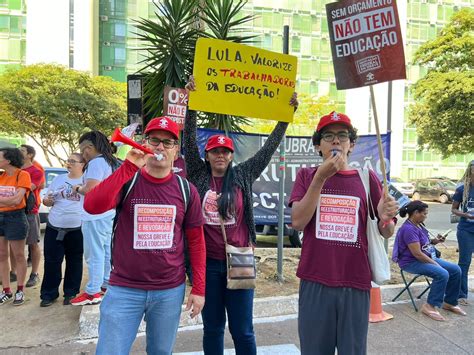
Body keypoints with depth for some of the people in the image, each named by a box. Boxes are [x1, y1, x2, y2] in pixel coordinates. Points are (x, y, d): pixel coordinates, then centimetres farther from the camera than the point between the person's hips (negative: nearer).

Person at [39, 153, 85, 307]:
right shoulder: (58, 179, 10)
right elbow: (47, 201, 15)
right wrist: (47, 200, -8)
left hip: (77, 228, -3)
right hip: (54, 227, 3)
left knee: (74, 261, 8)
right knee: (51, 261, 4)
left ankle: (71, 292, 21)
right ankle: (48, 294, 17)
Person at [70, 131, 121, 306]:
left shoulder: (96, 162, -15)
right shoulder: (112, 162, 14)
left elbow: (90, 189, -22)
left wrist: (78, 188, -4)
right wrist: (84, 186, 17)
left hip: (96, 215, -10)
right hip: (110, 212, 10)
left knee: (94, 254, -3)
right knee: (107, 251, 17)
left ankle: (93, 292, 5)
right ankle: (107, 283, 27)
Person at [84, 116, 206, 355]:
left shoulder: (186, 190, -1)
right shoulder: (127, 181, -5)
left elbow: (196, 241, 4)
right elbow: (91, 206, -23)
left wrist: (198, 288, 2)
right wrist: (129, 167, -25)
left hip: (170, 290, 2)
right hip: (124, 289, -1)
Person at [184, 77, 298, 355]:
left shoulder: (243, 176, 2)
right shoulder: (199, 176, 2)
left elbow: (269, 148, 3)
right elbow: (190, 142, -5)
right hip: (207, 262, 0)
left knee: (243, 330, 9)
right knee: (213, 327, 15)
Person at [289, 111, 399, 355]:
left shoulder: (367, 178, 3)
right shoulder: (306, 176, 3)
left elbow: (386, 233, 7)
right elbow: (298, 222, -11)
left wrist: (386, 219, -16)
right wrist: (320, 178, -15)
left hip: (356, 284, 1)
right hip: (314, 283, 0)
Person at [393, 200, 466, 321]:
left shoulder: (419, 225, 7)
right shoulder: (409, 229, -24)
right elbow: (417, 253, -26)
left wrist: (434, 241, 1)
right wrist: (435, 264, -17)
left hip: (428, 258, 10)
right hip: (412, 262, -10)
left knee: (456, 270, 2)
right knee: (442, 274, -28)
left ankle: (450, 302, 15)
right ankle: (430, 306, -15)